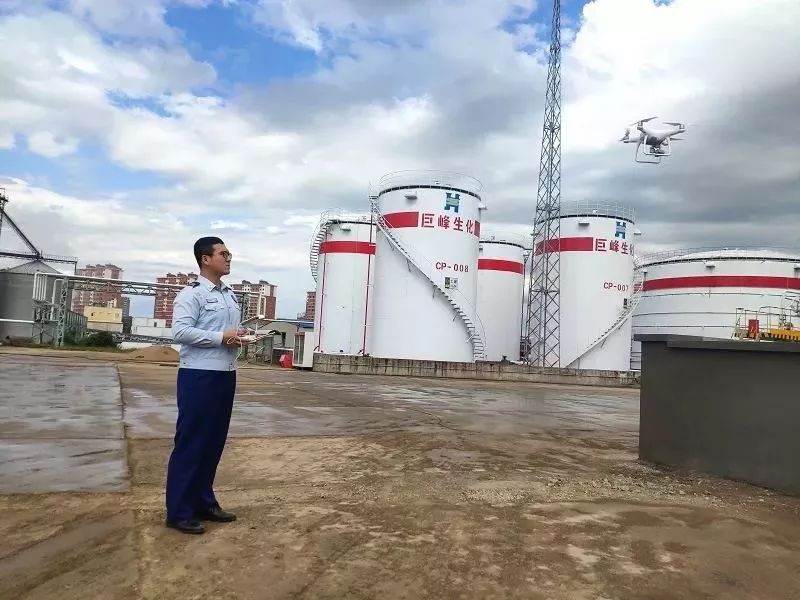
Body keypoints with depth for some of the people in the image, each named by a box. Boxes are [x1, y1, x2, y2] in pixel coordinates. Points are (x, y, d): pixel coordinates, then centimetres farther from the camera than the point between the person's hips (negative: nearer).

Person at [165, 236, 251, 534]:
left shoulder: (230, 295, 16)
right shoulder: (191, 294, -8)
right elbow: (180, 331, -19)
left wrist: (238, 338, 0)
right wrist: (221, 337, -19)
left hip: (226, 375, 8)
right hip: (199, 376, -8)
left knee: (214, 442, 14)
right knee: (190, 442, -1)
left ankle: (204, 502, 26)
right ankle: (179, 511, 10)